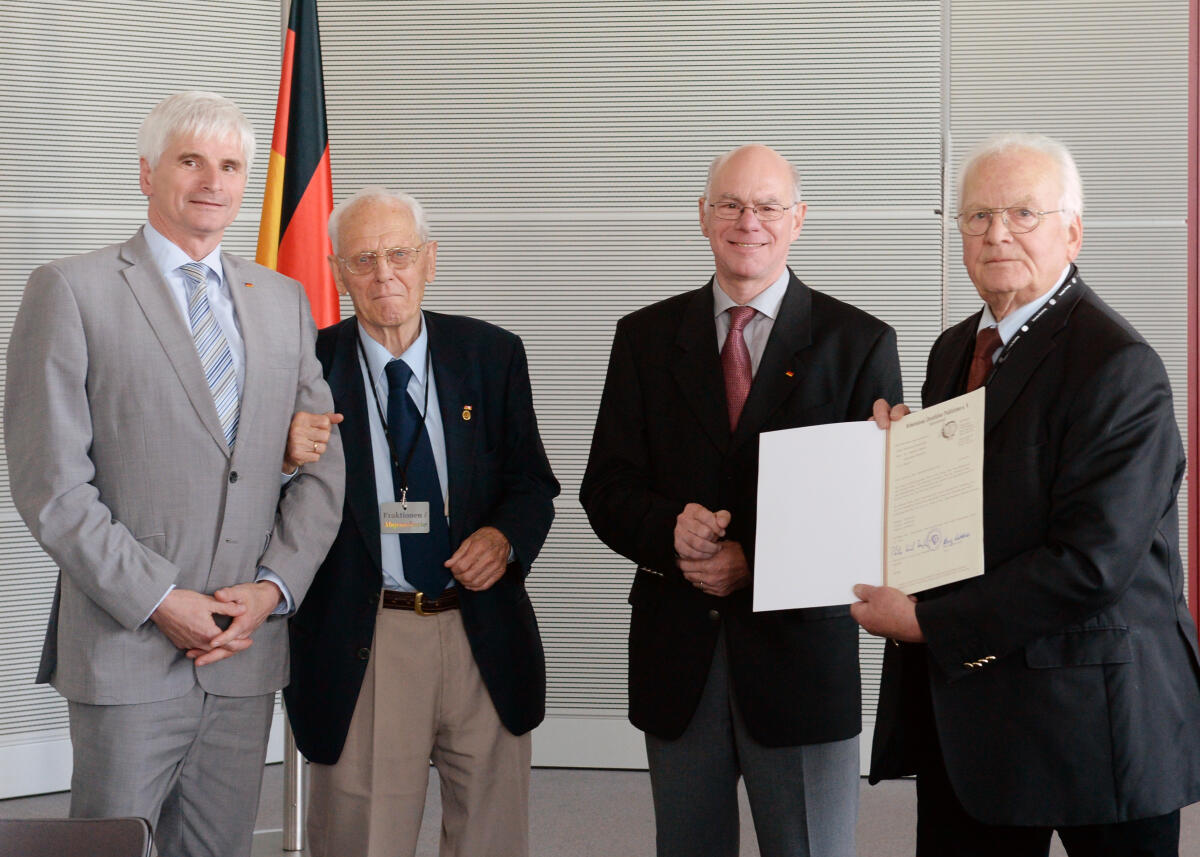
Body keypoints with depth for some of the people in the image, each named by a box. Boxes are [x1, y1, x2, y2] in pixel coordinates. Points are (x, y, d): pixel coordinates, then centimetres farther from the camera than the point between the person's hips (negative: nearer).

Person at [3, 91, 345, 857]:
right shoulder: (72, 291, -2)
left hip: (249, 650, 4)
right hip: (127, 650, -4)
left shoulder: (284, 300, 14)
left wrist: (273, 587, -4)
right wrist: (157, 601, -13)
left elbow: (323, 469, 11)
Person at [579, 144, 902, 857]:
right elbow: (606, 490, 5)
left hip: (800, 646, -2)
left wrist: (757, 564, -15)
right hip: (676, 651, 2)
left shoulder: (860, 344, 0)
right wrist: (669, 530, -17)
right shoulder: (647, 338, 7)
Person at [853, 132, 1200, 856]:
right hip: (962, 707, 7)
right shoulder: (955, 349, 13)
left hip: (1088, 712, -7)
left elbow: (1092, 561, -23)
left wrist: (927, 621, -18)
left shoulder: (1118, 366, -16)